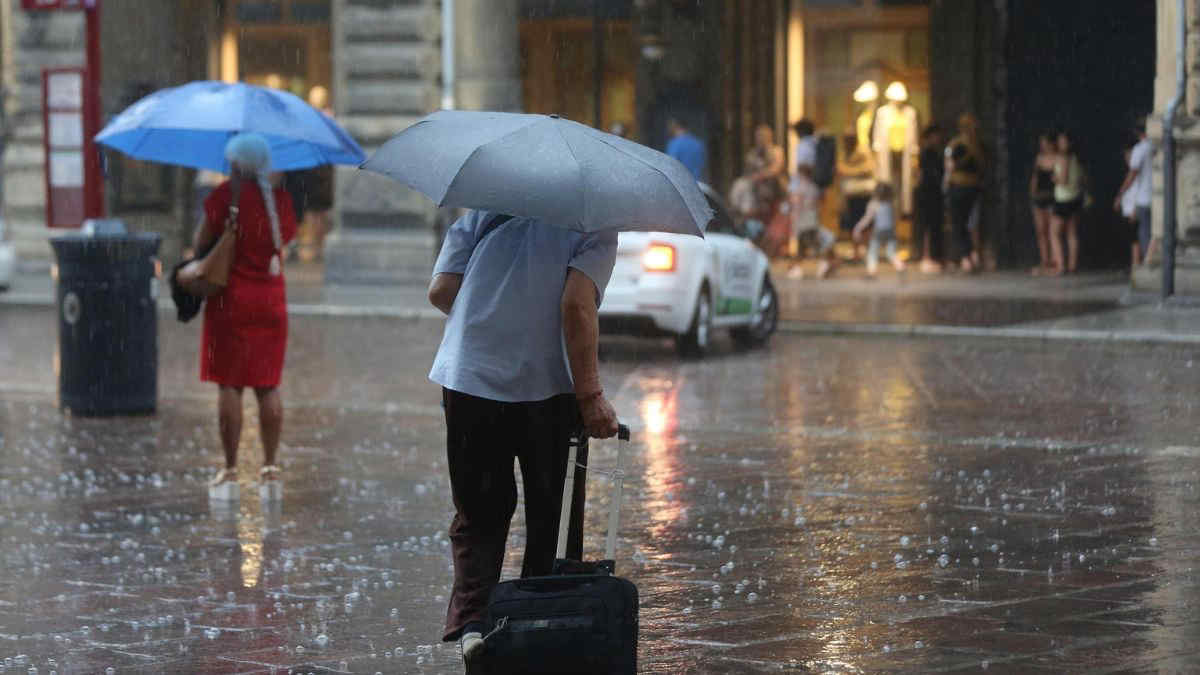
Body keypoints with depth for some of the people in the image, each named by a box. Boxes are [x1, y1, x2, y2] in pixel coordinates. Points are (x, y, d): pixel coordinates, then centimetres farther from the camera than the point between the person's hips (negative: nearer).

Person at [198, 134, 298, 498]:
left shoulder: (226, 195, -11)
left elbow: (201, 243, -7)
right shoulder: (280, 198, 3)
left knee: (229, 386, 0)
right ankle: (270, 466, 8)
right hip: (272, 302, 4)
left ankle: (230, 470, -1)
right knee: (268, 386, 9)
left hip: (231, 300, -4)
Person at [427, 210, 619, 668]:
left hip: (467, 381, 3)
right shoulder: (594, 225, 1)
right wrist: (590, 395, -15)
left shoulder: (483, 211, 12)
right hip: (549, 388, -3)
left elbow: (440, 291, 4)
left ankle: (472, 621, -7)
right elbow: (577, 307, -15)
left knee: (478, 516, 12)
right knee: (552, 521, 11)